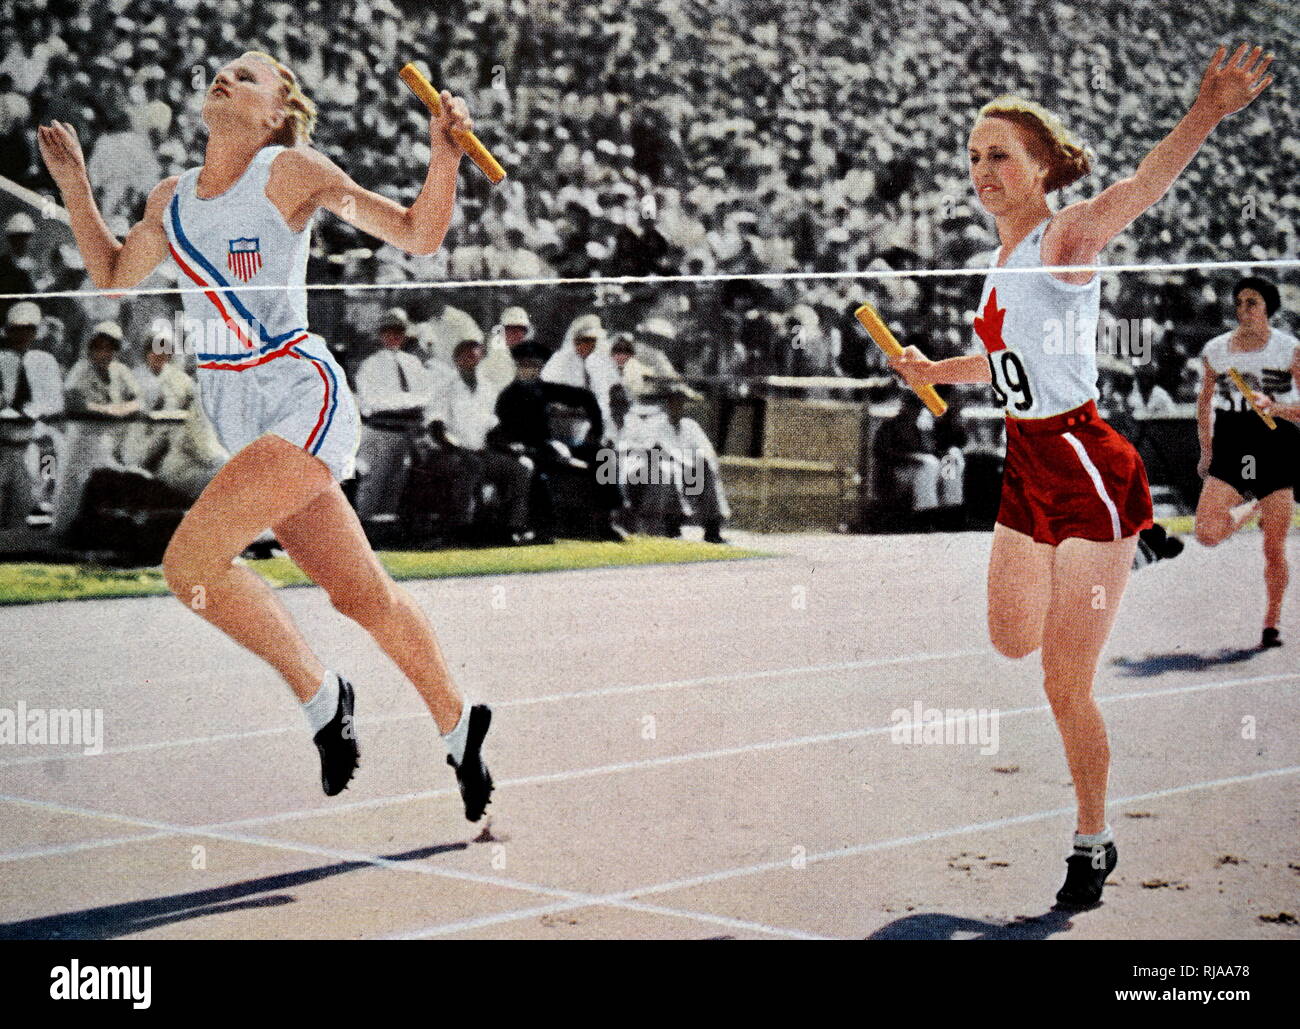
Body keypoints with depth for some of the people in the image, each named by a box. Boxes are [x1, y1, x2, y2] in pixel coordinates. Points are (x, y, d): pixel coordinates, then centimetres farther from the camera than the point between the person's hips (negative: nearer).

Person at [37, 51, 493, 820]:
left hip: (301, 396, -6)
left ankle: (321, 695, -5)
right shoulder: (173, 199, 12)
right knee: (365, 596, 10)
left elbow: (417, 236, -5)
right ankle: (458, 728, 24)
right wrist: (74, 186, 18)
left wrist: (444, 158, -21)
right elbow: (113, 275, 26)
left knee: (191, 560, -20)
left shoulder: (290, 171, -5)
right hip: (240, 416, 6)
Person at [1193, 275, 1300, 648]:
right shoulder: (1215, 350, 5)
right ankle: (1250, 508, 18)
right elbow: (1204, 401, 18)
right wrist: (1206, 450, 15)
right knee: (1207, 534, -15)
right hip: (1231, 448, 2)